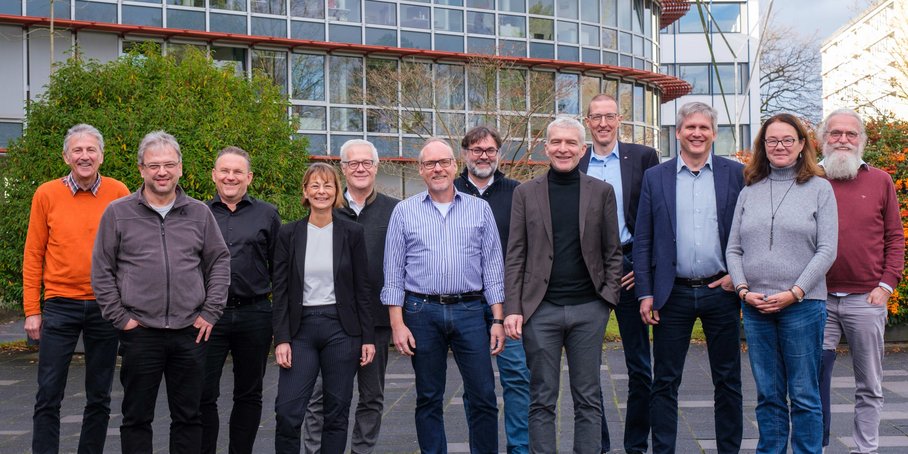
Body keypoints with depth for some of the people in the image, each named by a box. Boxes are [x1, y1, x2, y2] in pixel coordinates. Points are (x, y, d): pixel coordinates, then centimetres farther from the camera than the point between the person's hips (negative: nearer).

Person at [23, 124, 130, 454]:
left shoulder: (119, 193, -1)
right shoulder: (46, 195, -1)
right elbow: (33, 255, 2)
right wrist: (32, 310, -1)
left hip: (106, 306, 1)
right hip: (60, 306, -1)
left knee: (99, 398, 11)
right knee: (48, 396, 3)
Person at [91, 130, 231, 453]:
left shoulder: (199, 213, 6)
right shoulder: (118, 213, 1)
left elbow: (219, 262, 10)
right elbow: (101, 271, 3)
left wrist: (210, 313, 2)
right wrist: (121, 318, -3)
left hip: (191, 332, 2)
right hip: (139, 333, -1)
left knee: (189, 416, 10)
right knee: (137, 417, 8)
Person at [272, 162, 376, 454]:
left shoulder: (352, 233, 2)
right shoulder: (289, 234, 4)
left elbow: (362, 289, 3)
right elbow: (280, 291, 2)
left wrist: (368, 338, -1)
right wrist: (281, 339, -6)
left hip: (341, 330, 0)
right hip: (301, 329, 0)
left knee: (337, 413, 6)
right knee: (287, 411, -6)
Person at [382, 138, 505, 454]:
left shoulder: (480, 209, 9)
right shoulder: (404, 211, 6)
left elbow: (493, 267, 8)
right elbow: (393, 271, 4)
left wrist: (498, 320, 1)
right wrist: (397, 323, -4)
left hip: (470, 311, 1)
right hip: (422, 312, 0)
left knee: (484, 397, 1)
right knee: (428, 399, 9)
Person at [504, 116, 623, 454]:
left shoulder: (602, 192, 6)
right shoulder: (525, 193, 5)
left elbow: (612, 252, 7)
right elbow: (515, 256, 3)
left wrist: (608, 298, -3)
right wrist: (513, 308, -5)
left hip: (589, 309, 1)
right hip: (540, 309, 0)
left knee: (588, 399, 8)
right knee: (542, 401, 6)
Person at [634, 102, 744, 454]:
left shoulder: (736, 174, 4)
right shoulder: (655, 177, 4)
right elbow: (642, 240, 3)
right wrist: (645, 293, -2)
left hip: (721, 290, 0)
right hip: (673, 294, 0)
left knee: (728, 380, 9)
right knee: (665, 382, 5)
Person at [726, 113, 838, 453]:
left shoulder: (819, 189, 2)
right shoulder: (749, 191, 11)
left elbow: (827, 250, -4)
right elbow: (733, 249, 10)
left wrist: (793, 293, -12)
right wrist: (743, 290, -5)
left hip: (802, 305, -3)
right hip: (755, 307, 3)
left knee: (804, 394, 2)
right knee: (768, 394, 9)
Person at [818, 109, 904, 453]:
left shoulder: (880, 182, 7)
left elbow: (895, 238, 6)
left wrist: (886, 285, -3)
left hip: (866, 299, 0)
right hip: (819, 298, 0)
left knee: (869, 386, 8)